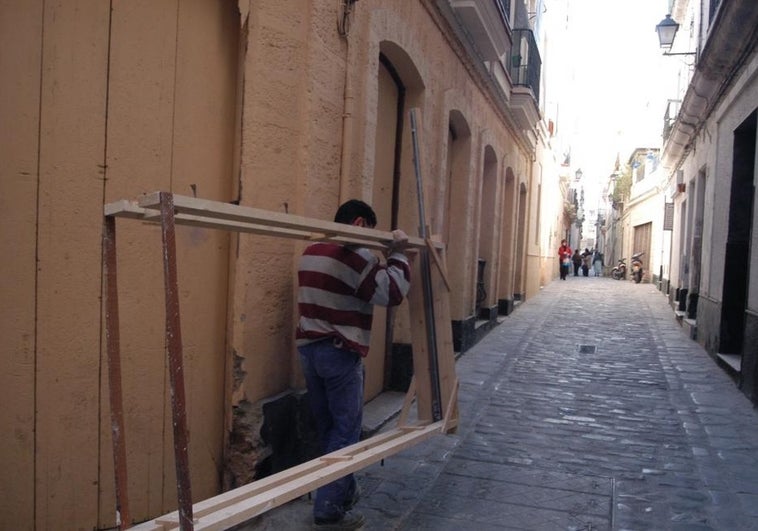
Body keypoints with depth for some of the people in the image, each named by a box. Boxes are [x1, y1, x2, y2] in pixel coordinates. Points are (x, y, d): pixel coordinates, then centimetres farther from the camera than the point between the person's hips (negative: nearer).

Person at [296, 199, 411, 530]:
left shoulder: (310, 253, 12)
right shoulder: (356, 256, -15)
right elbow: (392, 293, -12)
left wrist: (387, 256, 19)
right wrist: (397, 254, -2)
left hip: (309, 349, 9)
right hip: (340, 353, -8)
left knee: (328, 429, 17)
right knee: (345, 432, 2)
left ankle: (345, 492, 32)